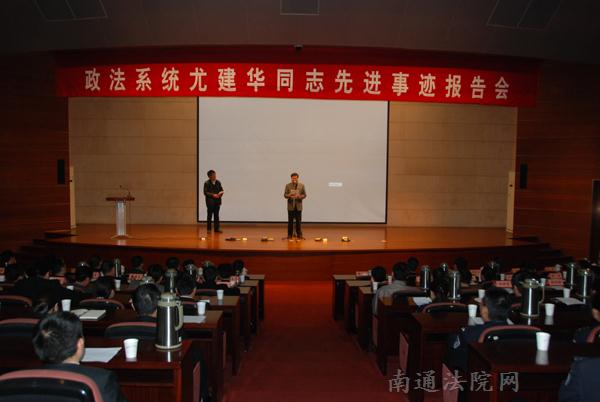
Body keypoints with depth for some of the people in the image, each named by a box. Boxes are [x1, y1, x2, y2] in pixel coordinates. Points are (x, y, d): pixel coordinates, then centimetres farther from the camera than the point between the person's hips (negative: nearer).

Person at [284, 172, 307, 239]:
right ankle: (290, 235, 11)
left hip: (298, 206, 0)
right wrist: (289, 195, -21)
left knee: (298, 221, 3)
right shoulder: (288, 185, 2)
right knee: (290, 221, 4)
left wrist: (299, 196, -17)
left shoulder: (301, 185, 3)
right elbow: (285, 195, 0)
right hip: (290, 206, 0)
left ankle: (299, 234, 11)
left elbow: (304, 195, 3)